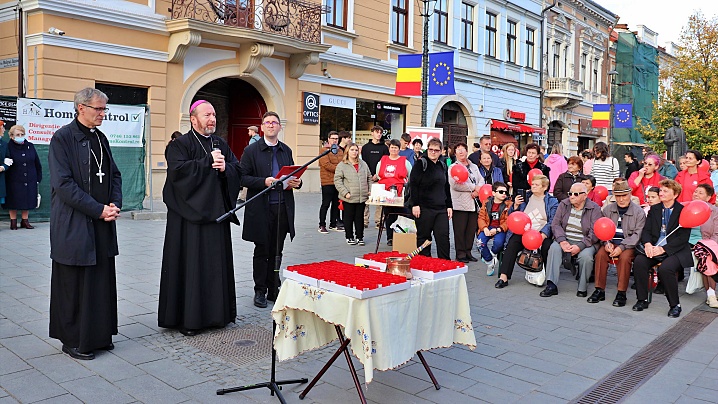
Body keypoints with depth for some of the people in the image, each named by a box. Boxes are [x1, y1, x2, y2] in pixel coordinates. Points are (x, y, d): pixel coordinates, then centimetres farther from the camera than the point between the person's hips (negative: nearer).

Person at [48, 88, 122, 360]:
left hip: (103, 224, 7)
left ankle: (99, 335, 23)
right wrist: (97, 210, -17)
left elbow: (114, 175, 14)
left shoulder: (100, 139, 12)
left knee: (102, 279, 11)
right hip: (74, 225, -7)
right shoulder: (63, 138, -9)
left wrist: (115, 204, -4)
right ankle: (73, 341, 17)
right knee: (75, 283, 3)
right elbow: (63, 183, -15)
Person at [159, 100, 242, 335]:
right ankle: (187, 318, 7)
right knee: (191, 264, -3)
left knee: (217, 262, 9)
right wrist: (208, 162, -15)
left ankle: (215, 313, 20)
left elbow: (237, 169, 11)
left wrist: (225, 168, -10)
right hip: (190, 214, -6)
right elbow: (177, 170, -20)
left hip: (216, 213, 6)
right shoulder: (180, 144, -4)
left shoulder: (221, 144, 15)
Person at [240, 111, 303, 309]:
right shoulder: (252, 151, -2)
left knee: (276, 252, 11)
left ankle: (273, 289, 22)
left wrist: (296, 182, -2)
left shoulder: (286, 151, 13)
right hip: (261, 209, -4)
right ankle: (260, 291, 17)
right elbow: (243, 177, -7)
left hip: (283, 208, 4)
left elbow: (293, 174, 20)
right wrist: (264, 182, -20)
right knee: (261, 251, 5)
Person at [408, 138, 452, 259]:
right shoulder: (421, 164, -2)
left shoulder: (443, 167, 17)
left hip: (441, 209, 5)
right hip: (424, 207, -5)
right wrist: (415, 204, -14)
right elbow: (413, 184, -8)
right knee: (423, 237, 4)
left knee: (443, 237, 0)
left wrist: (449, 206, 15)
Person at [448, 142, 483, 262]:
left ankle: (468, 252, 17)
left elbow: (481, 180, 11)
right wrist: (474, 187, -10)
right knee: (460, 231, -3)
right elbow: (455, 184, -15)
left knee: (471, 230, 8)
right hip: (460, 204, -5)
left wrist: (477, 190, -11)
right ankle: (460, 254, 4)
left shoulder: (474, 167, 20)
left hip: (474, 203, 5)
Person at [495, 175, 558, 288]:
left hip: (541, 235, -2)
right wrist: (515, 205, -2)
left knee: (547, 246, -31)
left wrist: (543, 234, -20)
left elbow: (552, 221, -3)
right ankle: (503, 277, -27)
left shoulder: (552, 201, 9)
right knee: (512, 244, -25)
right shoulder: (525, 197, 17)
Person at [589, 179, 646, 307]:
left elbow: (637, 234, -9)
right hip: (611, 242, 3)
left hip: (629, 245, -3)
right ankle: (599, 290, -17)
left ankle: (621, 293, -21)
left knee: (624, 257, -33)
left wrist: (622, 247, -21)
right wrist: (607, 243, -14)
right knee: (600, 254, -26)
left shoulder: (638, 211, -1)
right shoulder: (607, 209, 10)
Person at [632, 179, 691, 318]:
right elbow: (646, 230, 7)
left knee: (665, 268, -33)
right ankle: (642, 300, -11)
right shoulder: (654, 209, 14)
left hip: (675, 250, -4)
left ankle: (675, 305, -12)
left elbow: (683, 237, -9)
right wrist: (647, 244, -15)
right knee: (639, 262, -25)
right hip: (653, 248, 4)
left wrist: (663, 249, -20)